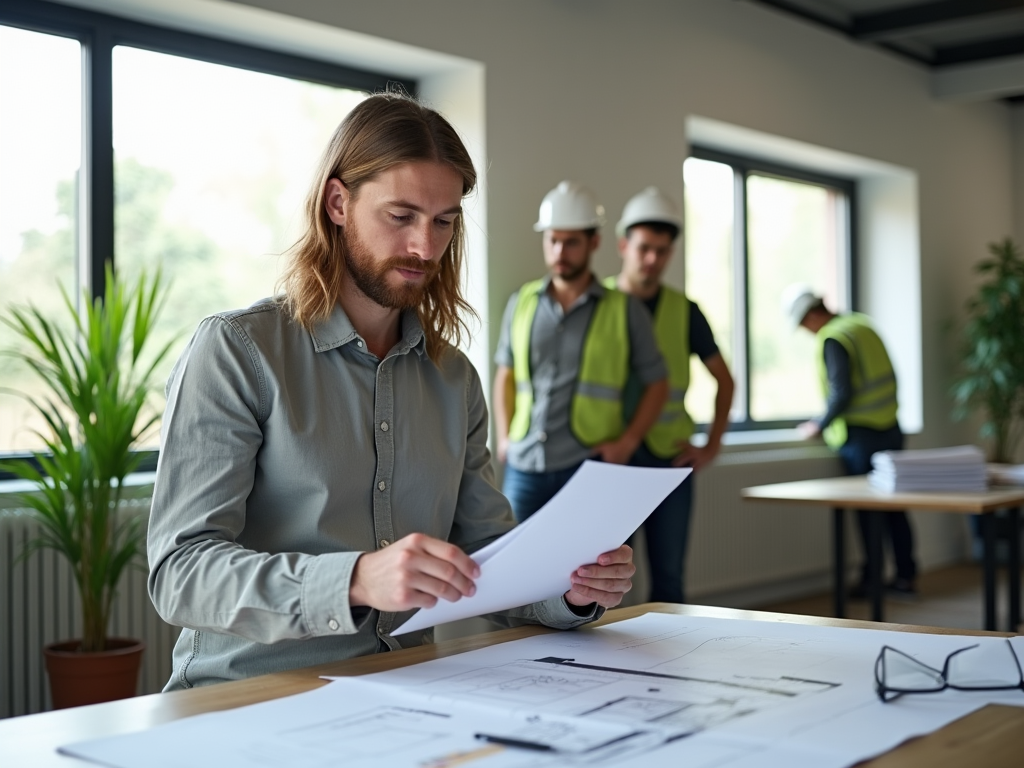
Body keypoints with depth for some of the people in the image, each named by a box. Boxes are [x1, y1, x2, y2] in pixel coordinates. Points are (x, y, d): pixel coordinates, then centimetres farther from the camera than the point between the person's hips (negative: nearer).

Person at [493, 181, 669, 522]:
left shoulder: (625, 310, 3)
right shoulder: (522, 303, 10)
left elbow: (656, 383, 8)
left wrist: (627, 441, -4)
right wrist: (503, 436, 7)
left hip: (589, 466, -3)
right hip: (524, 466, 3)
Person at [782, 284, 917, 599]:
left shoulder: (832, 340, -15)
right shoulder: (862, 324, 10)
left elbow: (841, 393, -19)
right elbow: (889, 377, 14)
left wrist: (820, 426, -7)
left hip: (860, 437, -8)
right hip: (890, 429, 8)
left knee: (868, 511, 1)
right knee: (894, 506, 11)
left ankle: (872, 581, 9)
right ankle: (905, 577, 16)